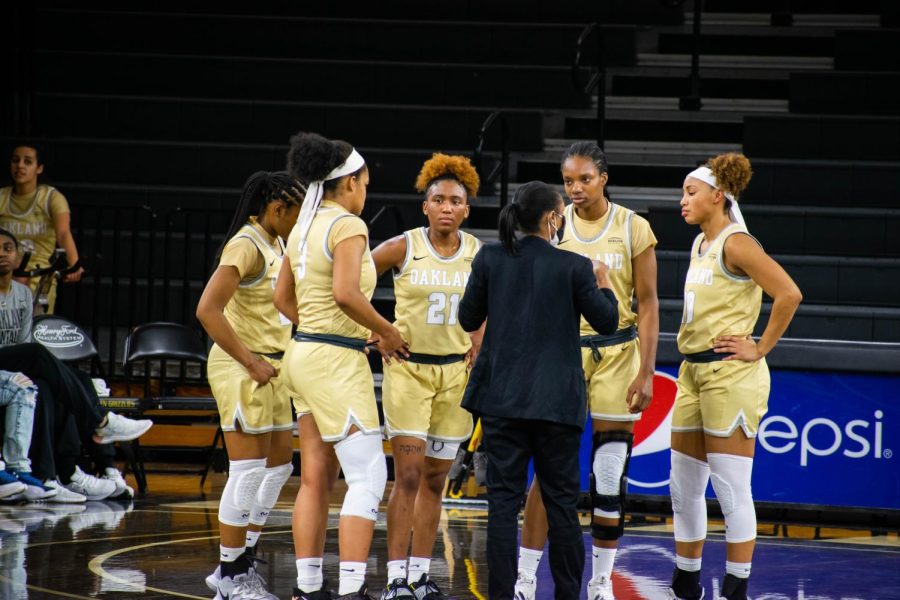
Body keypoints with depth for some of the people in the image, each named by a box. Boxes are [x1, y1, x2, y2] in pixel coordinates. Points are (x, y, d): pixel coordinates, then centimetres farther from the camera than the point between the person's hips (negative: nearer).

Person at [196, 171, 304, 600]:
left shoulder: (276, 245, 13)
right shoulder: (246, 246, -16)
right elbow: (208, 310, -24)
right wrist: (250, 362, -22)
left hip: (269, 370, 10)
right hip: (241, 371, -10)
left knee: (280, 465, 13)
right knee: (248, 472, -5)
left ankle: (239, 562, 21)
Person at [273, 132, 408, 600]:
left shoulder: (304, 226, 13)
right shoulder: (347, 225, -13)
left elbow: (283, 298, 20)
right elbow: (346, 294, -25)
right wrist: (387, 332, -11)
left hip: (304, 352, 9)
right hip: (337, 363, -9)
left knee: (316, 478, 11)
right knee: (368, 477, -7)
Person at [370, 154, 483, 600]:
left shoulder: (479, 255, 2)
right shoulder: (403, 248, -7)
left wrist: (478, 343, 7)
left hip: (454, 372, 3)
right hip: (407, 367, -3)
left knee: (435, 480, 8)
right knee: (408, 476, -10)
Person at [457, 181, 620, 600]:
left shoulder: (490, 259, -3)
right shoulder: (574, 267, -8)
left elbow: (469, 319, 6)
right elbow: (607, 322, 1)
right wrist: (603, 283, 18)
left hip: (502, 398, 2)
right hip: (557, 401, -2)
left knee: (503, 499, 3)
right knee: (561, 502, 8)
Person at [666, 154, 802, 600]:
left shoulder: (736, 244, -13)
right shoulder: (700, 245, 14)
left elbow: (789, 295, -21)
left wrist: (760, 349, -15)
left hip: (730, 375, -10)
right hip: (694, 372, 10)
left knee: (731, 488, -6)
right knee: (683, 486, 13)